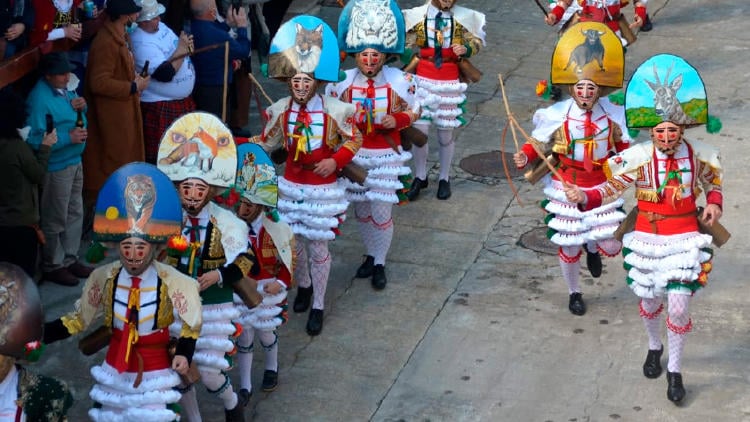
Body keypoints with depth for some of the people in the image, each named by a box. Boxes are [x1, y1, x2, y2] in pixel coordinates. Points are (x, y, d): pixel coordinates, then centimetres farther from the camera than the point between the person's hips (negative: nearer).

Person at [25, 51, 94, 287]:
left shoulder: (66, 88, 4)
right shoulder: (40, 98, -23)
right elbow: (35, 140, -27)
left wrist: (81, 107, -2)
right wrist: (68, 138, -25)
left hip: (74, 161, 9)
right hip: (55, 167, -9)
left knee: (74, 213, 19)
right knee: (55, 220, 4)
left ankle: (70, 259, 34)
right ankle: (52, 266, 19)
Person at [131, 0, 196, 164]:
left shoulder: (160, 26, 5)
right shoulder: (142, 44, -24)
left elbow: (183, 50, 20)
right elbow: (166, 73, -31)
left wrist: (187, 45, -3)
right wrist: (181, 49, -22)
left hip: (183, 101, 10)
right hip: (160, 108, -10)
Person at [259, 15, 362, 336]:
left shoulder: (333, 111, -16)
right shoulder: (281, 110, -7)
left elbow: (354, 139, -3)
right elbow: (267, 143, 5)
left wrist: (336, 161, -17)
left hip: (323, 190, -3)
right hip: (291, 187, 3)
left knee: (318, 249, 5)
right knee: (294, 243, 15)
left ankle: (318, 306, 21)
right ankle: (303, 285, 44)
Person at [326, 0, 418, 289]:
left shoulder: (400, 82, -13)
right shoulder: (342, 83, -9)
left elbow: (413, 113, 0)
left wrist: (396, 120, -20)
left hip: (386, 156, -2)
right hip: (354, 156, 2)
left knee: (381, 212, 1)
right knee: (361, 210, 15)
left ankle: (380, 264, 19)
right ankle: (370, 255, 36)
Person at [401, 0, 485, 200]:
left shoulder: (462, 17, -4)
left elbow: (477, 41, 6)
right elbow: (408, 47, 4)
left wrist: (466, 48, -16)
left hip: (450, 82, 0)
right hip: (423, 80, 0)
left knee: (446, 135, 9)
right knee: (419, 131, -2)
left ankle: (444, 179, 27)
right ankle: (420, 177, 18)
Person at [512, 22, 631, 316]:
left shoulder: (613, 115, -9)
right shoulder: (556, 116, -16)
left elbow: (624, 146, 6)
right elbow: (537, 144, -5)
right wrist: (525, 157, -25)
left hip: (602, 189, 2)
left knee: (611, 247, -1)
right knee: (569, 247, 11)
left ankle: (593, 248, 39)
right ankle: (574, 292, 39)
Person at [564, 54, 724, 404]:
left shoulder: (698, 155, -9)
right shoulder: (638, 157, -15)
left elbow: (713, 181, 10)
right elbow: (611, 188, -11)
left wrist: (714, 204, -9)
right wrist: (583, 197, -28)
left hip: (685, 240, 0)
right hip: (646, 239, 1)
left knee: (678, 308, -3)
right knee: (649, 302, 17)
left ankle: (674, 370, 19)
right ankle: (654, 348, 49)